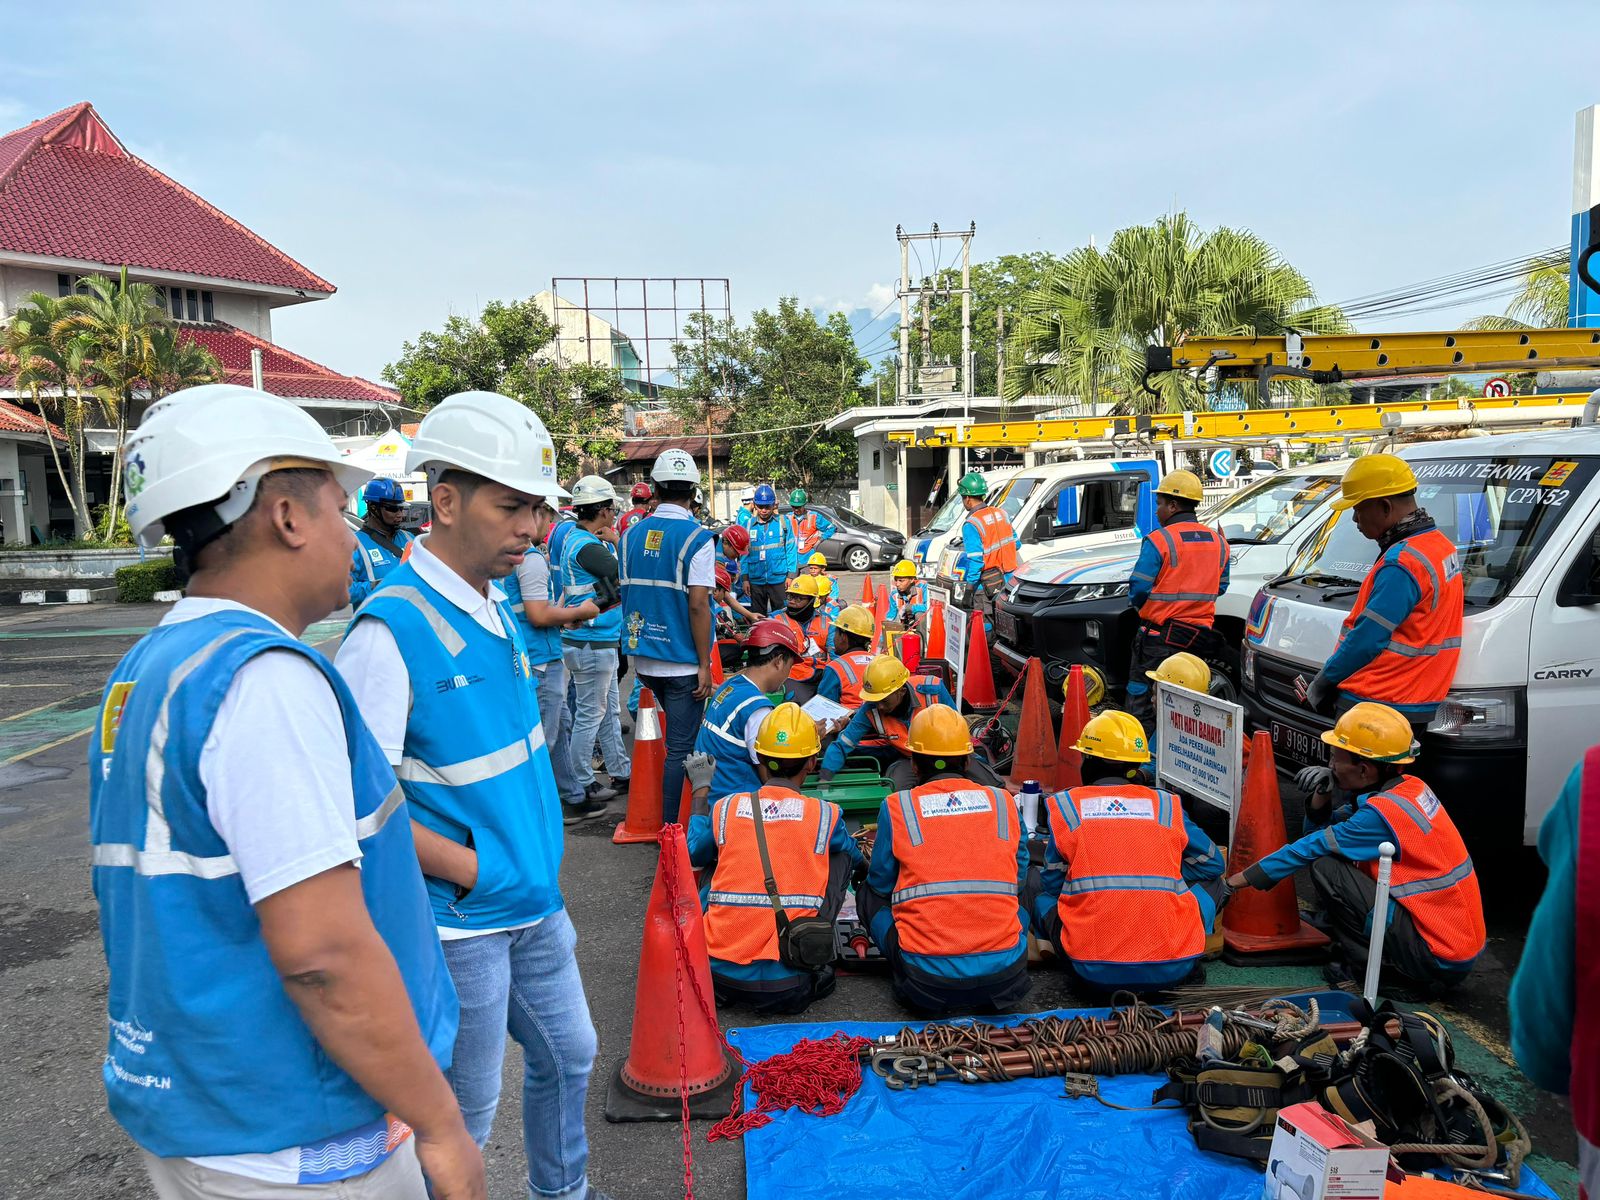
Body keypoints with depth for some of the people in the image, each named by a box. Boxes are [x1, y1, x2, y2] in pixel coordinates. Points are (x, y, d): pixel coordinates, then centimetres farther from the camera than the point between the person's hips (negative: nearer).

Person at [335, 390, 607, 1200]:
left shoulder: (496, 610, 4)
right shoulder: (391, 629, -22)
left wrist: (539, 861, 11)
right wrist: (479, 872, -18)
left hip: (533, 904, 8)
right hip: (458, 923, -8)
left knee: (568, 1056, 24)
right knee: (463, 1117, 9)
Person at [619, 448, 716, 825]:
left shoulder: (633, 534, 5)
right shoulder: (697, 537, -13)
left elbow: (626, 595, 12)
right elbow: (698, 605, -17)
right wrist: (705, 664, -12)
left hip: (643, 658, 6)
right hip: (682, 661, -6)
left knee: (674, 740, 23)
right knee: (681, 749, 1)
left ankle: (667, 820, 32)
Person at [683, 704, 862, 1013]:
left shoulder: (724, 808, 1)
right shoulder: (826, 816, -1)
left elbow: (693, 854, 23)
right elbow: (858, 861, 22)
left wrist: (701, 791, 34)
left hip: (718, 976, 2)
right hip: (788, 986, -2)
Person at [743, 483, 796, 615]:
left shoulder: (783, 523, 1)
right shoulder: (749, 525, 6)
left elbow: (790, 550, 1)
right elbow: (745, 553, 7)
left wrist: (790, 575, -4)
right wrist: (745, 577, 2)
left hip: (779, 579, -2)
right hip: (756, 581, 2)